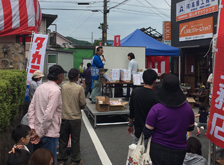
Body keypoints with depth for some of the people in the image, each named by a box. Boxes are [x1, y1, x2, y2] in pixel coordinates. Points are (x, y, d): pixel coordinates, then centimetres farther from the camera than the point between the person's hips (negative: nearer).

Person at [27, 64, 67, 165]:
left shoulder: (40, 88, 7)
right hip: (49, 134, -8)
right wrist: (40, 133, -16)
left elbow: (31, 109, 6)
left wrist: (32, 127, 4)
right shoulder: (56, 90, -17)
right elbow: (48, 115, -23)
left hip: (37, 133, 8)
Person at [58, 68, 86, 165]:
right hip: (75, 118, -2)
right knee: (75, 140, 11)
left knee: (63, 139, 14)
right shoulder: (79, 88, -13)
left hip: (64, 117, 3)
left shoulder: (63, 87, -4)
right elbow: (83, 104, -10)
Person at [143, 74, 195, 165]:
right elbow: (191, 128, 6)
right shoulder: (187, 107, -9)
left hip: (159, 150, -3)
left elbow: (147, 132, -13)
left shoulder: (156, 109, -20)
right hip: (179, 151, 3)